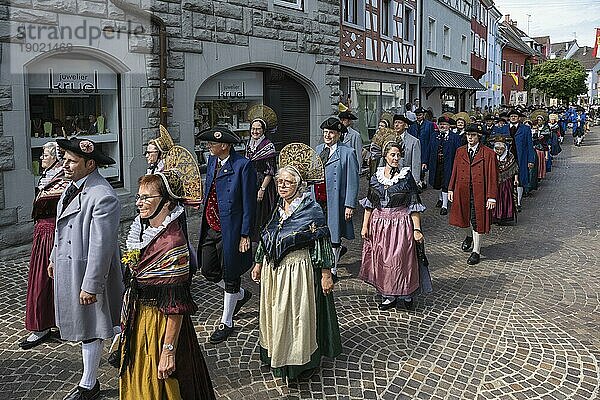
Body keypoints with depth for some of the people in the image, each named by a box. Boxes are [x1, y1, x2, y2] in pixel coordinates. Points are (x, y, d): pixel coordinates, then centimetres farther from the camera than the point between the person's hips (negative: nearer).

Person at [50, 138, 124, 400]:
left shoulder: (103, 197, -25)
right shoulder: (73, 186, 5)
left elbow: (101, 245, -26)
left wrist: (90, 285, -24)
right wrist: (55, 258, 24)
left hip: (88, 271, -9)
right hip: (67, 268, 9)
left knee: (89, 328, 6)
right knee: (82, 323, 21)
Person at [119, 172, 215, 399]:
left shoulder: (173, 244, -26)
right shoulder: (142, 231, 1)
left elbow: (175, 306, -24)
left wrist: (169, 351, -22)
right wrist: (125, 327, 18)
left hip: (160, 326, -8)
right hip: (136, 324, 8)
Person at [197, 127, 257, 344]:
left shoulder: (243, 165, -16)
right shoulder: (212, 161, 7)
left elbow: (249, 202, -14)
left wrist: (245, 234, -15)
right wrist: (204, 223, 15)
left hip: (230, 229, -7)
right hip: (210, 227, 8)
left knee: (230, 276, 7)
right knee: (208, 270, 13)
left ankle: (226, 323, 24)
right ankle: (241, 294, 40)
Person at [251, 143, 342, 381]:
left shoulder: (312, 210, -14)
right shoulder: (279, 208, 6)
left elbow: (322, 244, -13)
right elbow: (266, 238, 14)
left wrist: (326, 274, -13)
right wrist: (259, 263, 17)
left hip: (298, 269, -7)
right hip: (273, 269, 7)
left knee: (296, 316, 4)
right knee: (274, 314, 17)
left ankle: (299, 364, 22)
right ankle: (277, 359, 35)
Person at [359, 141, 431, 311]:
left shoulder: (407, 177, -4)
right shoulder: (375, 177, 4)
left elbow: (414, 206, -4)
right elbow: (369, 205, 9)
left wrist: (417, 229, -8)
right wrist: (365, 226, 5)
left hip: (401, 224, -3)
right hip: (379, 224, 3)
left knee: (401, 259, 0)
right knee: (381, 260, 7)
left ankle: (407, 294, 20)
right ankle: (389, 296, 21)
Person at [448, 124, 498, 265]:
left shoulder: (488, 153, -7)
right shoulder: (460, 151, 6)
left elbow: (492, 177, -8)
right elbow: (455, 171, 11)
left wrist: (491, 197, -12)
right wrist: (451, 189, 7)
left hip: (479, 193, -4)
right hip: (462, 191, 4)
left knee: (477, 221, 3)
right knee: (465, 217, 17)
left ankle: (476, 251, 16)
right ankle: (469, 235, 49)